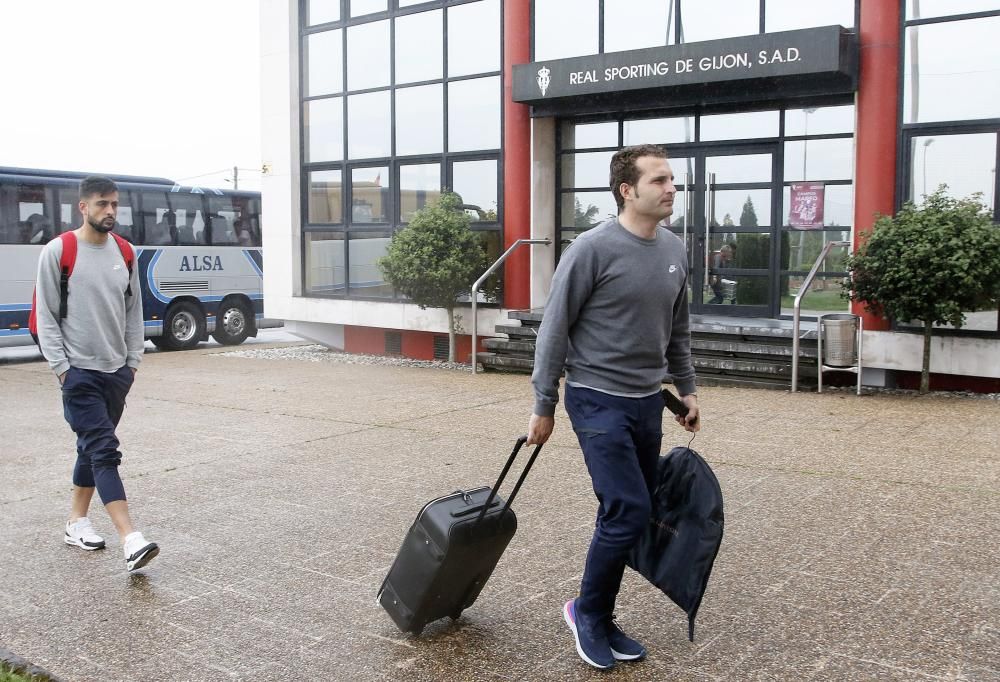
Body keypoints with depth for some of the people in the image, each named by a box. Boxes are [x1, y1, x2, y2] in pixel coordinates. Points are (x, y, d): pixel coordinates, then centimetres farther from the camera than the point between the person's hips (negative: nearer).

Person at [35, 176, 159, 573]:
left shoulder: (123, 252, 8)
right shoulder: (58, 251, -7)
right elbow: (46, 315, -5)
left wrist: (133, 361, 9)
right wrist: (62, 367, -9)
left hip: (117, 371, 6)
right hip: (80, 372, -5)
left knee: (92, 448, 14)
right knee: (104, 451, -12)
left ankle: (76, 522, 28)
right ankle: (130, 540, -17)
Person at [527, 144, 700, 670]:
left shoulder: (675, 251, 7)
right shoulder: (593, 249, -15)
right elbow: (554, 330, -10)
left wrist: (687, 390, 18)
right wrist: (543, 406, -7)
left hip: (648, 403, 7)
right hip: (599, 402, -7)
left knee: (628, 515, 10)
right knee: (629, 511, -12)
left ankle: (601, 622, 25)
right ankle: (587, 611, 11)